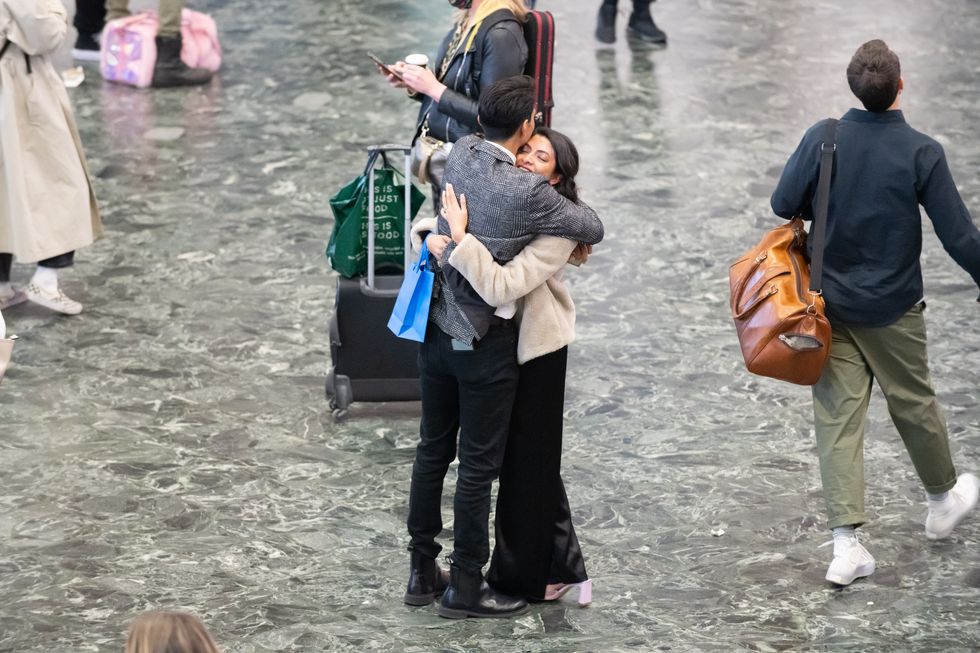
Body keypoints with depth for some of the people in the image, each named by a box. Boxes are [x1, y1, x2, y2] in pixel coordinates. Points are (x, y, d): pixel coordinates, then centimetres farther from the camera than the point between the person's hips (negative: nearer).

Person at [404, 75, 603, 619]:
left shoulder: (460, 155, -3)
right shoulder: (529, 192, -22)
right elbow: (594, 229, -10)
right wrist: (569, 231, 12)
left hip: (436, 327, 7)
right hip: (486, 343, -7)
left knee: (433, 449, 17)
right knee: (478, 466, 4)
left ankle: (422, 572, 27)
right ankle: (465, 588, 14)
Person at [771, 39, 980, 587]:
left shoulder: (824, 138, -11)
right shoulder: (922, 153, -17)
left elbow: (785, 204, -6)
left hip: (831, 300, 2)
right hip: (893, 306, -2)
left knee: (837, 415, 4)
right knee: (914, 403, 18)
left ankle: (847, 545, -2)